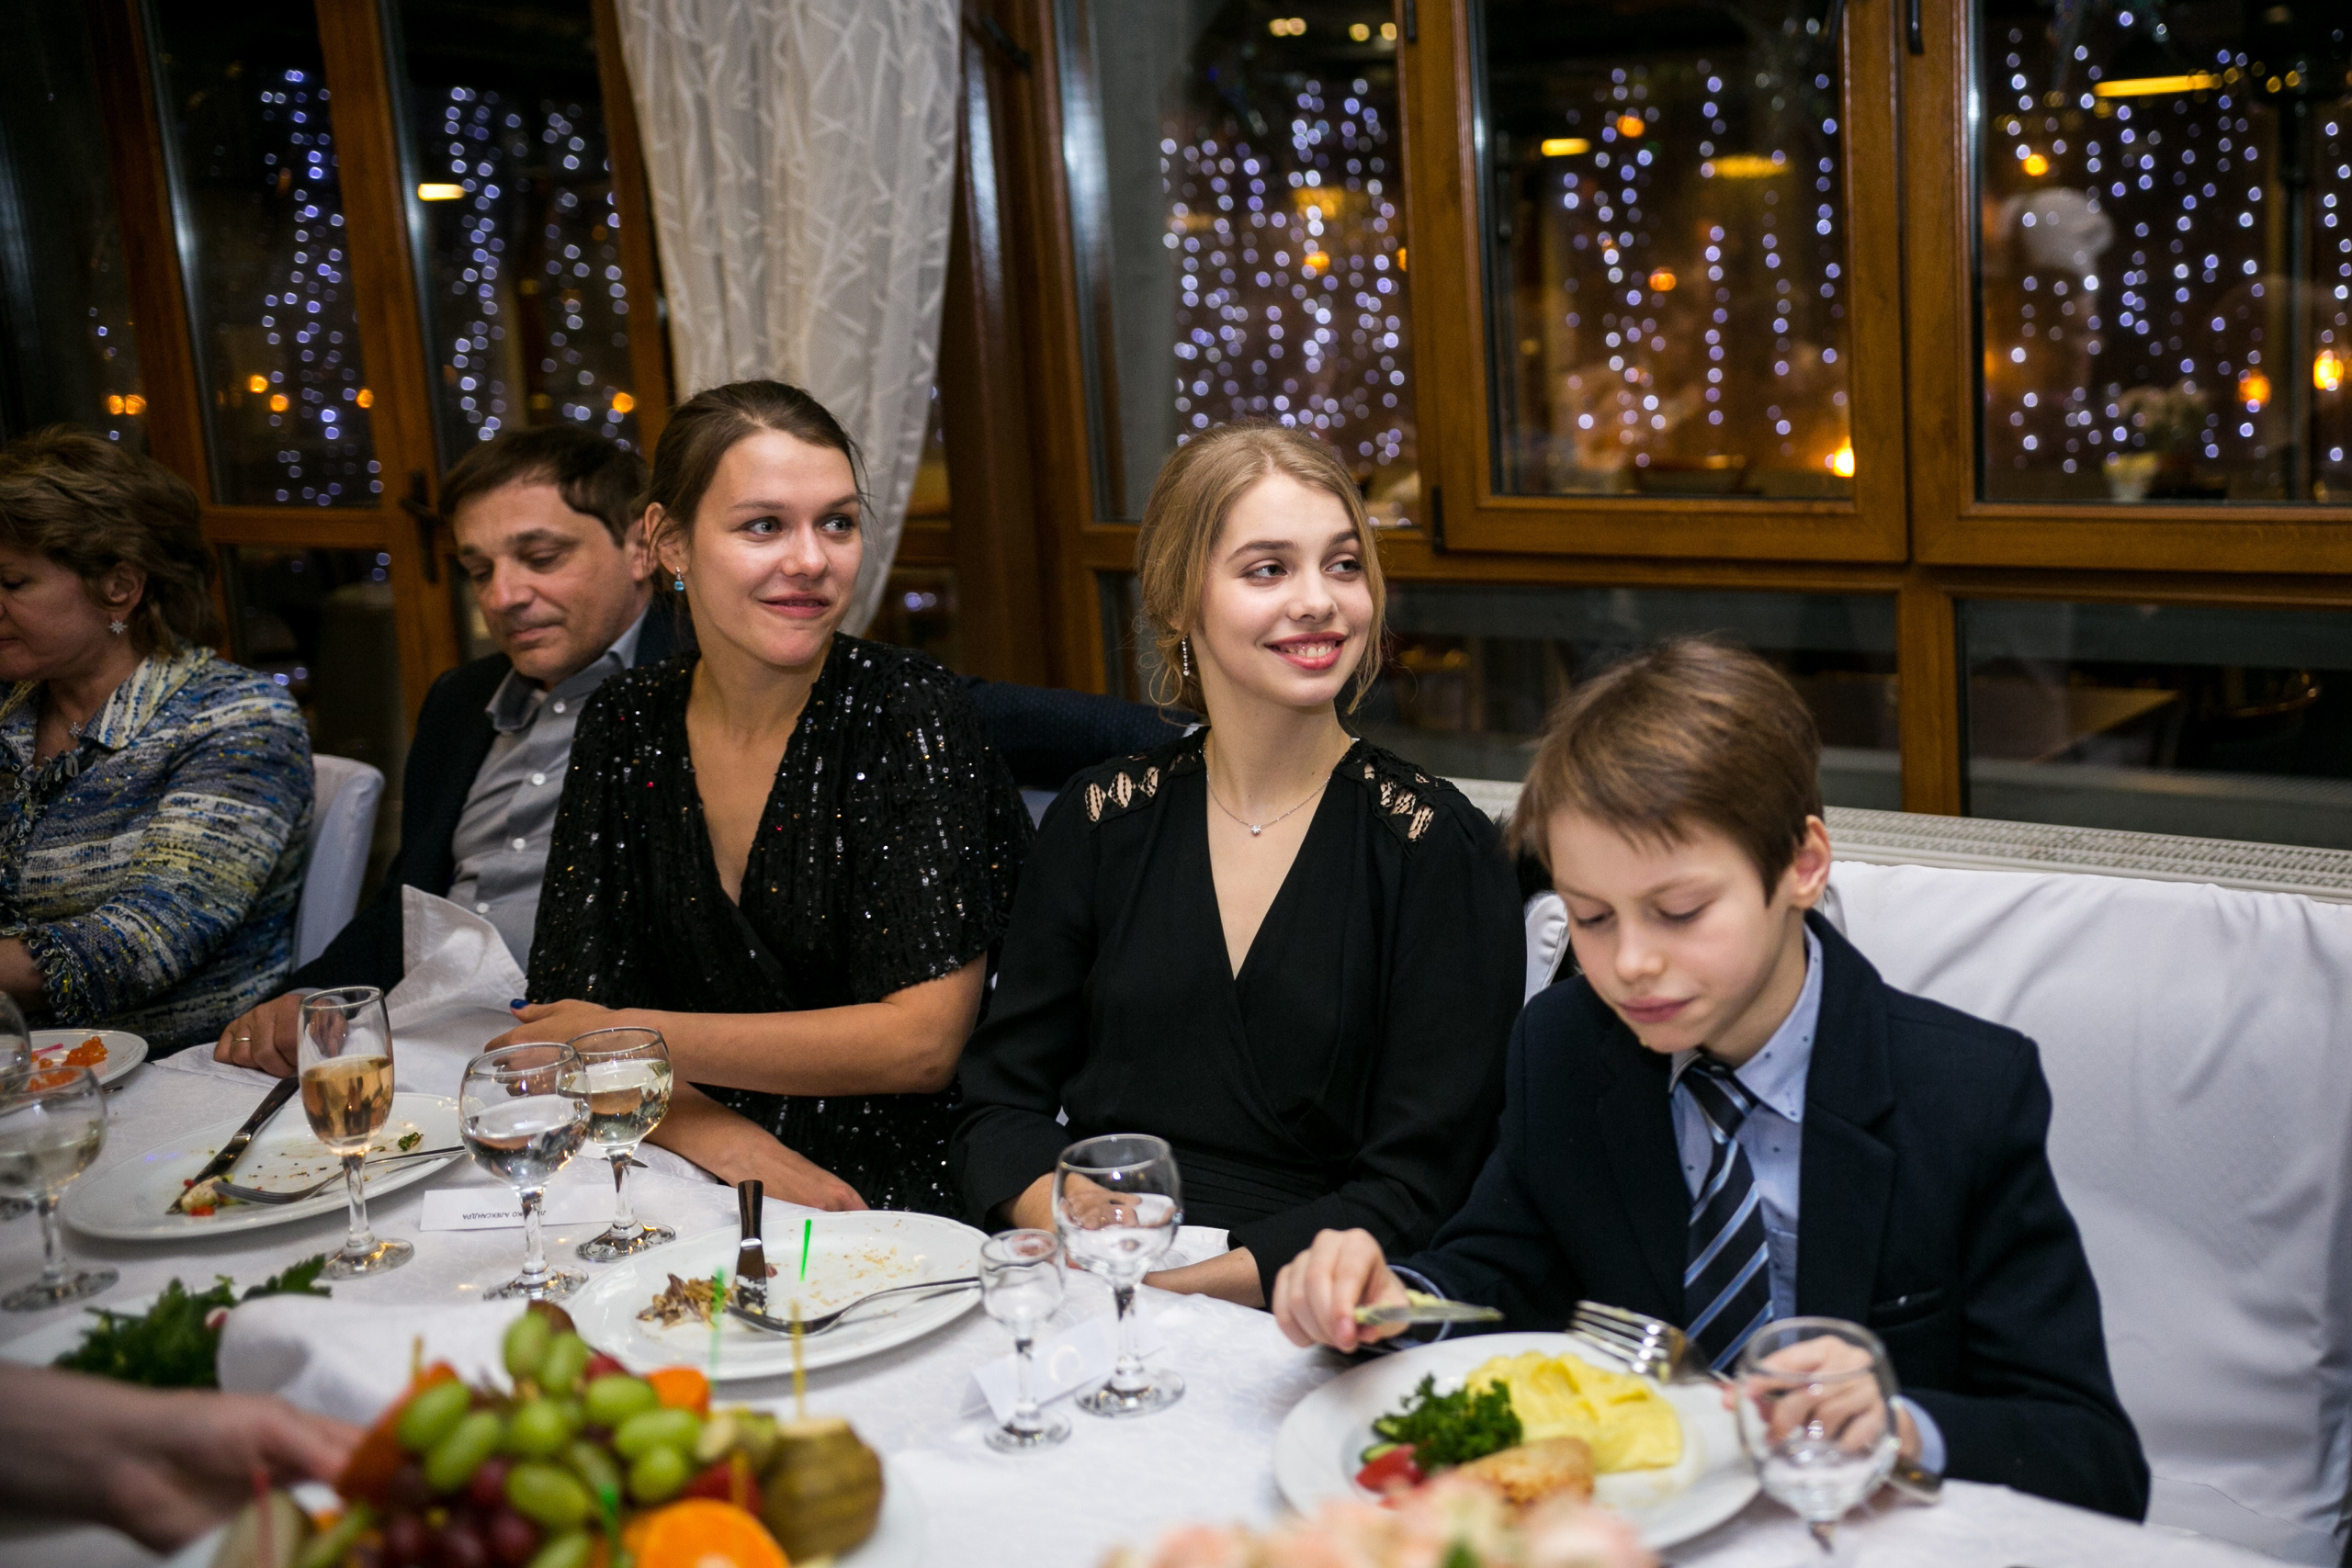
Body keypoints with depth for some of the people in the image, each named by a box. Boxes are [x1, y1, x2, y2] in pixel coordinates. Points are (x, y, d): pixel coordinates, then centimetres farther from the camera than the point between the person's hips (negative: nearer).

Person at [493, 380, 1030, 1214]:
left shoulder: (906, 711, -11)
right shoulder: (625, 726, 2)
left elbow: (924, 1039, -15)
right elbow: (565, 1009, 0)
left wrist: (635, 1037, -11)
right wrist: (725, 1142, -19)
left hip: (897, 1193, -3)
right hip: (690, 1191, 3)